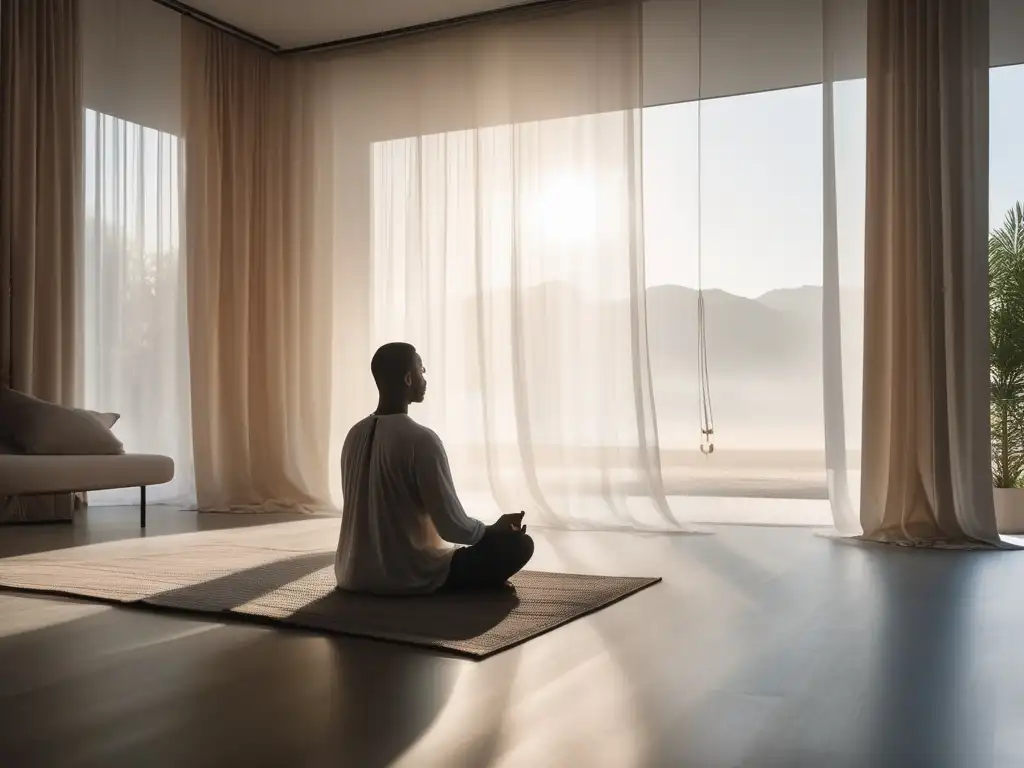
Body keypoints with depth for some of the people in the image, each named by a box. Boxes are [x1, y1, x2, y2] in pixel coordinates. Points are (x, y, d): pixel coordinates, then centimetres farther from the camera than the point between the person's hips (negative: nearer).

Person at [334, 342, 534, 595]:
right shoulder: (421, 440, -19)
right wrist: (497, 529, 2)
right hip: (411, 578, -7)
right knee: (518, 543, 2)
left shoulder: (354, 435, 3)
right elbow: (453, 528, -19)